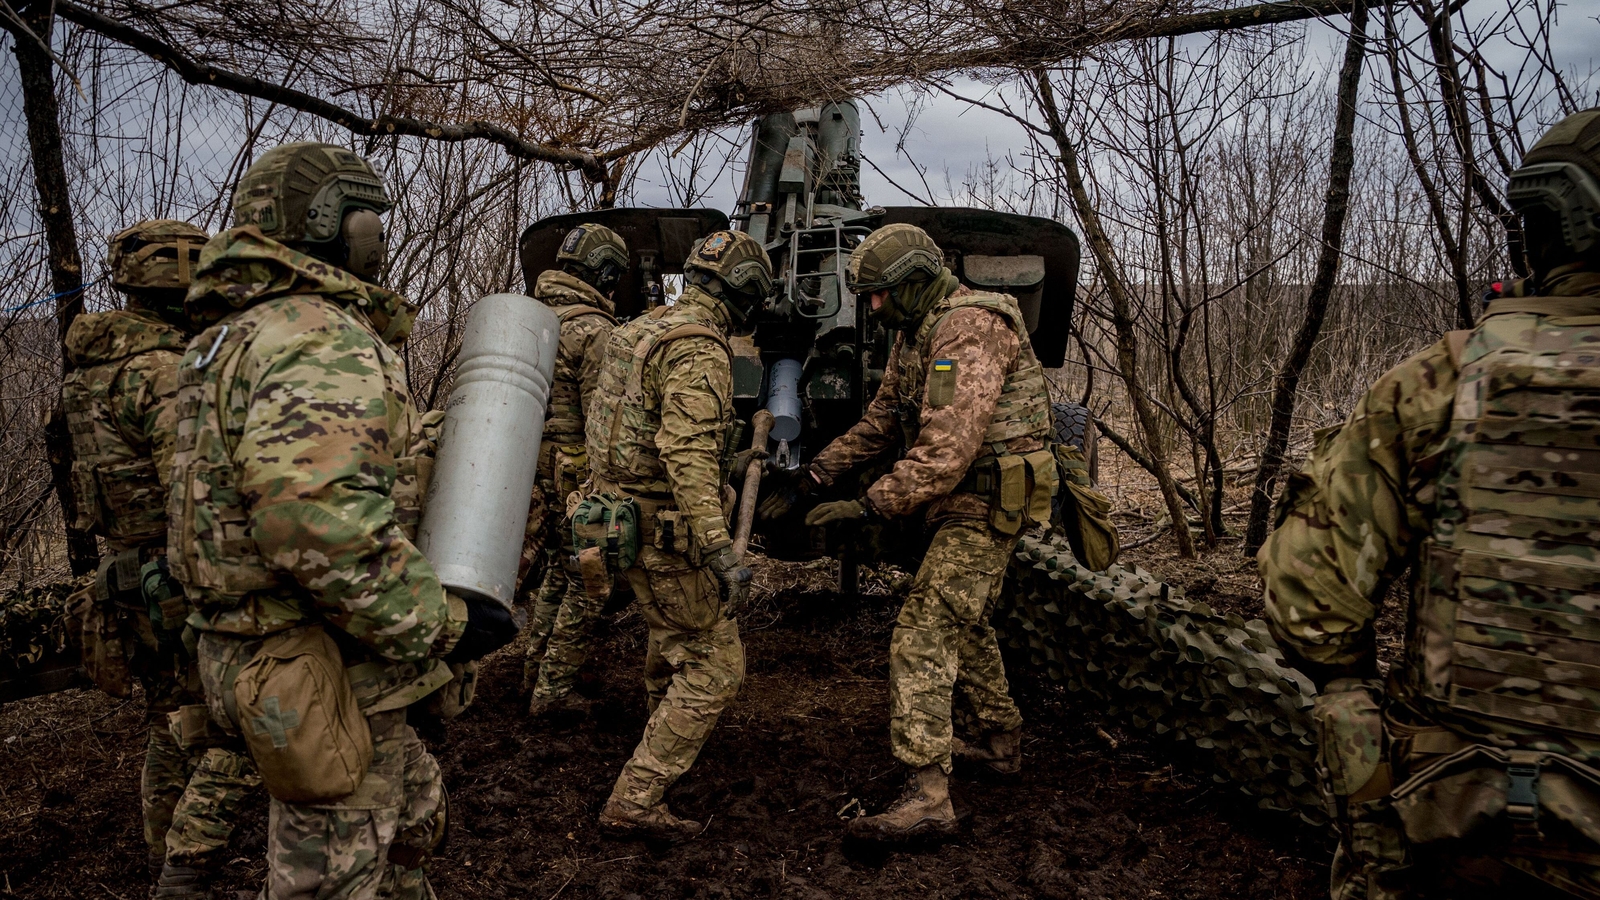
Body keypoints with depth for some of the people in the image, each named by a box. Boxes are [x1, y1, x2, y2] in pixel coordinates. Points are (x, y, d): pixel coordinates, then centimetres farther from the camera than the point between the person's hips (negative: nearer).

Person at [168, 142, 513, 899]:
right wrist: (439, 623, -25)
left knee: (412, 807, 27)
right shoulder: (327, 338, -20)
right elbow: (313, 516, -34)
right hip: (322, 673, -10)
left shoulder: (242, 333, 15)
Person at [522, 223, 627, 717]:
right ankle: (553, 690, 8)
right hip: (576, 477, -8)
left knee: (558, 570, 23)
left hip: (533, 468, 8)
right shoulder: (594, 330, -15)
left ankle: (536, 672, 33)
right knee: (585, 585, 4)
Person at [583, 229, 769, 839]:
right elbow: (687, 453, -30)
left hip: (621, 510, 10)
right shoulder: (700, 349, -19)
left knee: (672, 633, 31)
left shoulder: (645, 329, 12)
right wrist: (720, 550, -34)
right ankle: (635, 801, -3)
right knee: (715, 664, -3)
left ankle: (666, 726, 53)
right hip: (663, 529, -10)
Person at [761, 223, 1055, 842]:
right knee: (963, 625, 23)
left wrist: (873, 505, -29)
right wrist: (812, 477, 9)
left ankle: (926, 796, -18)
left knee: (922, 634, -16)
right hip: (963, 499, 11)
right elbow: (880, 422, 16)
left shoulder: (973, 329, -21)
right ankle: (1002, 741, 41)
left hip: (986, 503, -11)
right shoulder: (915, 334, 12)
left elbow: (950, 444, -30)